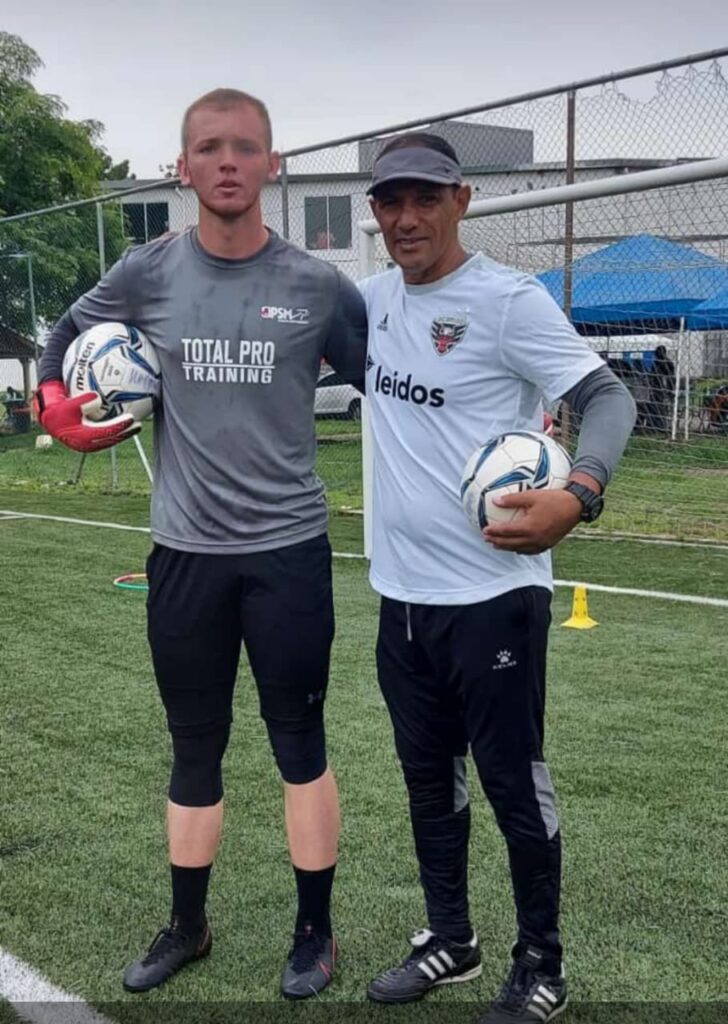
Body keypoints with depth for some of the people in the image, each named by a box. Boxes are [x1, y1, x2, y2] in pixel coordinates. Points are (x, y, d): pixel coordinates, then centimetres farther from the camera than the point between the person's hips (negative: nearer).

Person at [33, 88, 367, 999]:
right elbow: (66, 334, 19)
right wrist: (56, 402, 4)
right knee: (194, 749, 14)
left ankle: (315, 933, 25)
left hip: (288, 550, -2)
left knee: (300, 745, 7)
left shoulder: (317, 286, -4)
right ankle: (186, 928, 33)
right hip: (184, 552, 2)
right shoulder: (147, 274, 1)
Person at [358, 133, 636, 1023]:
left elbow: (608, 397, -16)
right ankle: (449, 940, 38)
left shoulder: (509, 299, -11)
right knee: (428, 778, 18)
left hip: (493, 594, -6)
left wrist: (578, 494, -35)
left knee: (514, 784, 6)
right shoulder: (374, 298, 9)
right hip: (401, 595, 7)